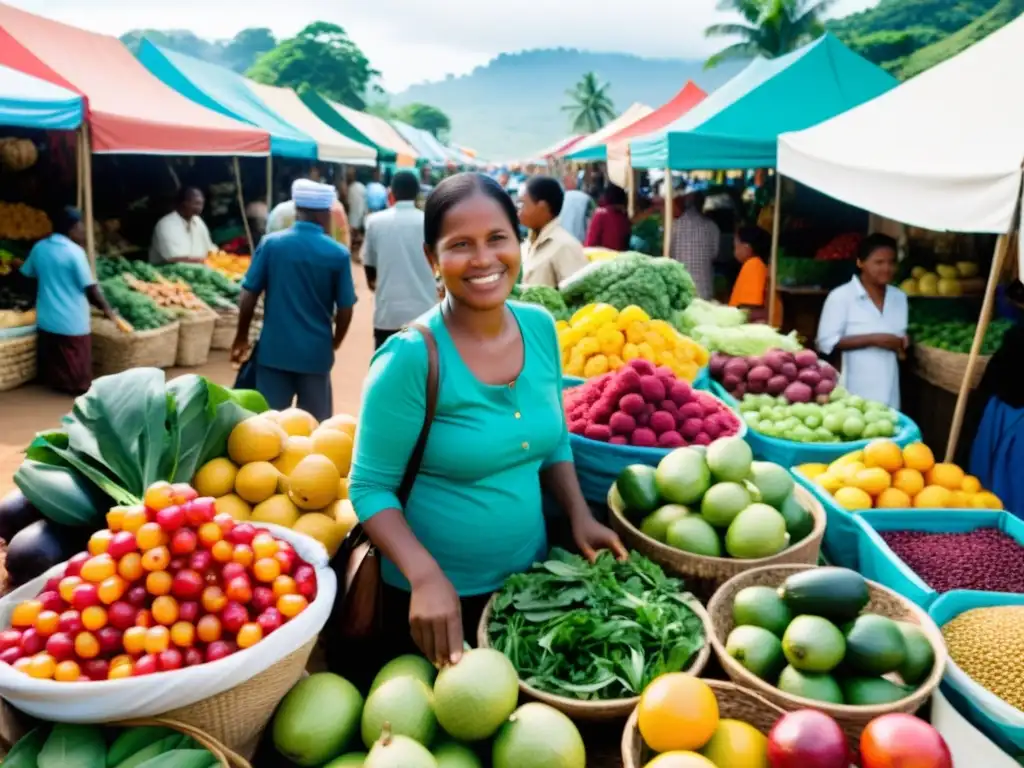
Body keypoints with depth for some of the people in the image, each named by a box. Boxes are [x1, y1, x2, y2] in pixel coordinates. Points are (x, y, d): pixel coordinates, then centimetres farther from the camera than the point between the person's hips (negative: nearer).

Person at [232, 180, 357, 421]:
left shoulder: (270, 243, -4)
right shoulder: (338, 254, -7)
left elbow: (248, 296, -2)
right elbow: (345, 309, -3)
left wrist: (241, 337, 12)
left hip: (273, 349, 1)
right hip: (316, 353, -1)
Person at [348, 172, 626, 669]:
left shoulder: (541, 329, -5)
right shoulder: (410, 359, -22)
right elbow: (370, 488, -16)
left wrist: (580, 517, -5)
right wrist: (426, 576, -28)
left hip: (528, 577, 5)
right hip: (437, 596, -5)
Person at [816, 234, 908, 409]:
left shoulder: (899, 298, 11)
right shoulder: (841, 297, -7)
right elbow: (826, 342, -11)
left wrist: (903, 345, -2)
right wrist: (873, 339, -16)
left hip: (888, 393, 5)